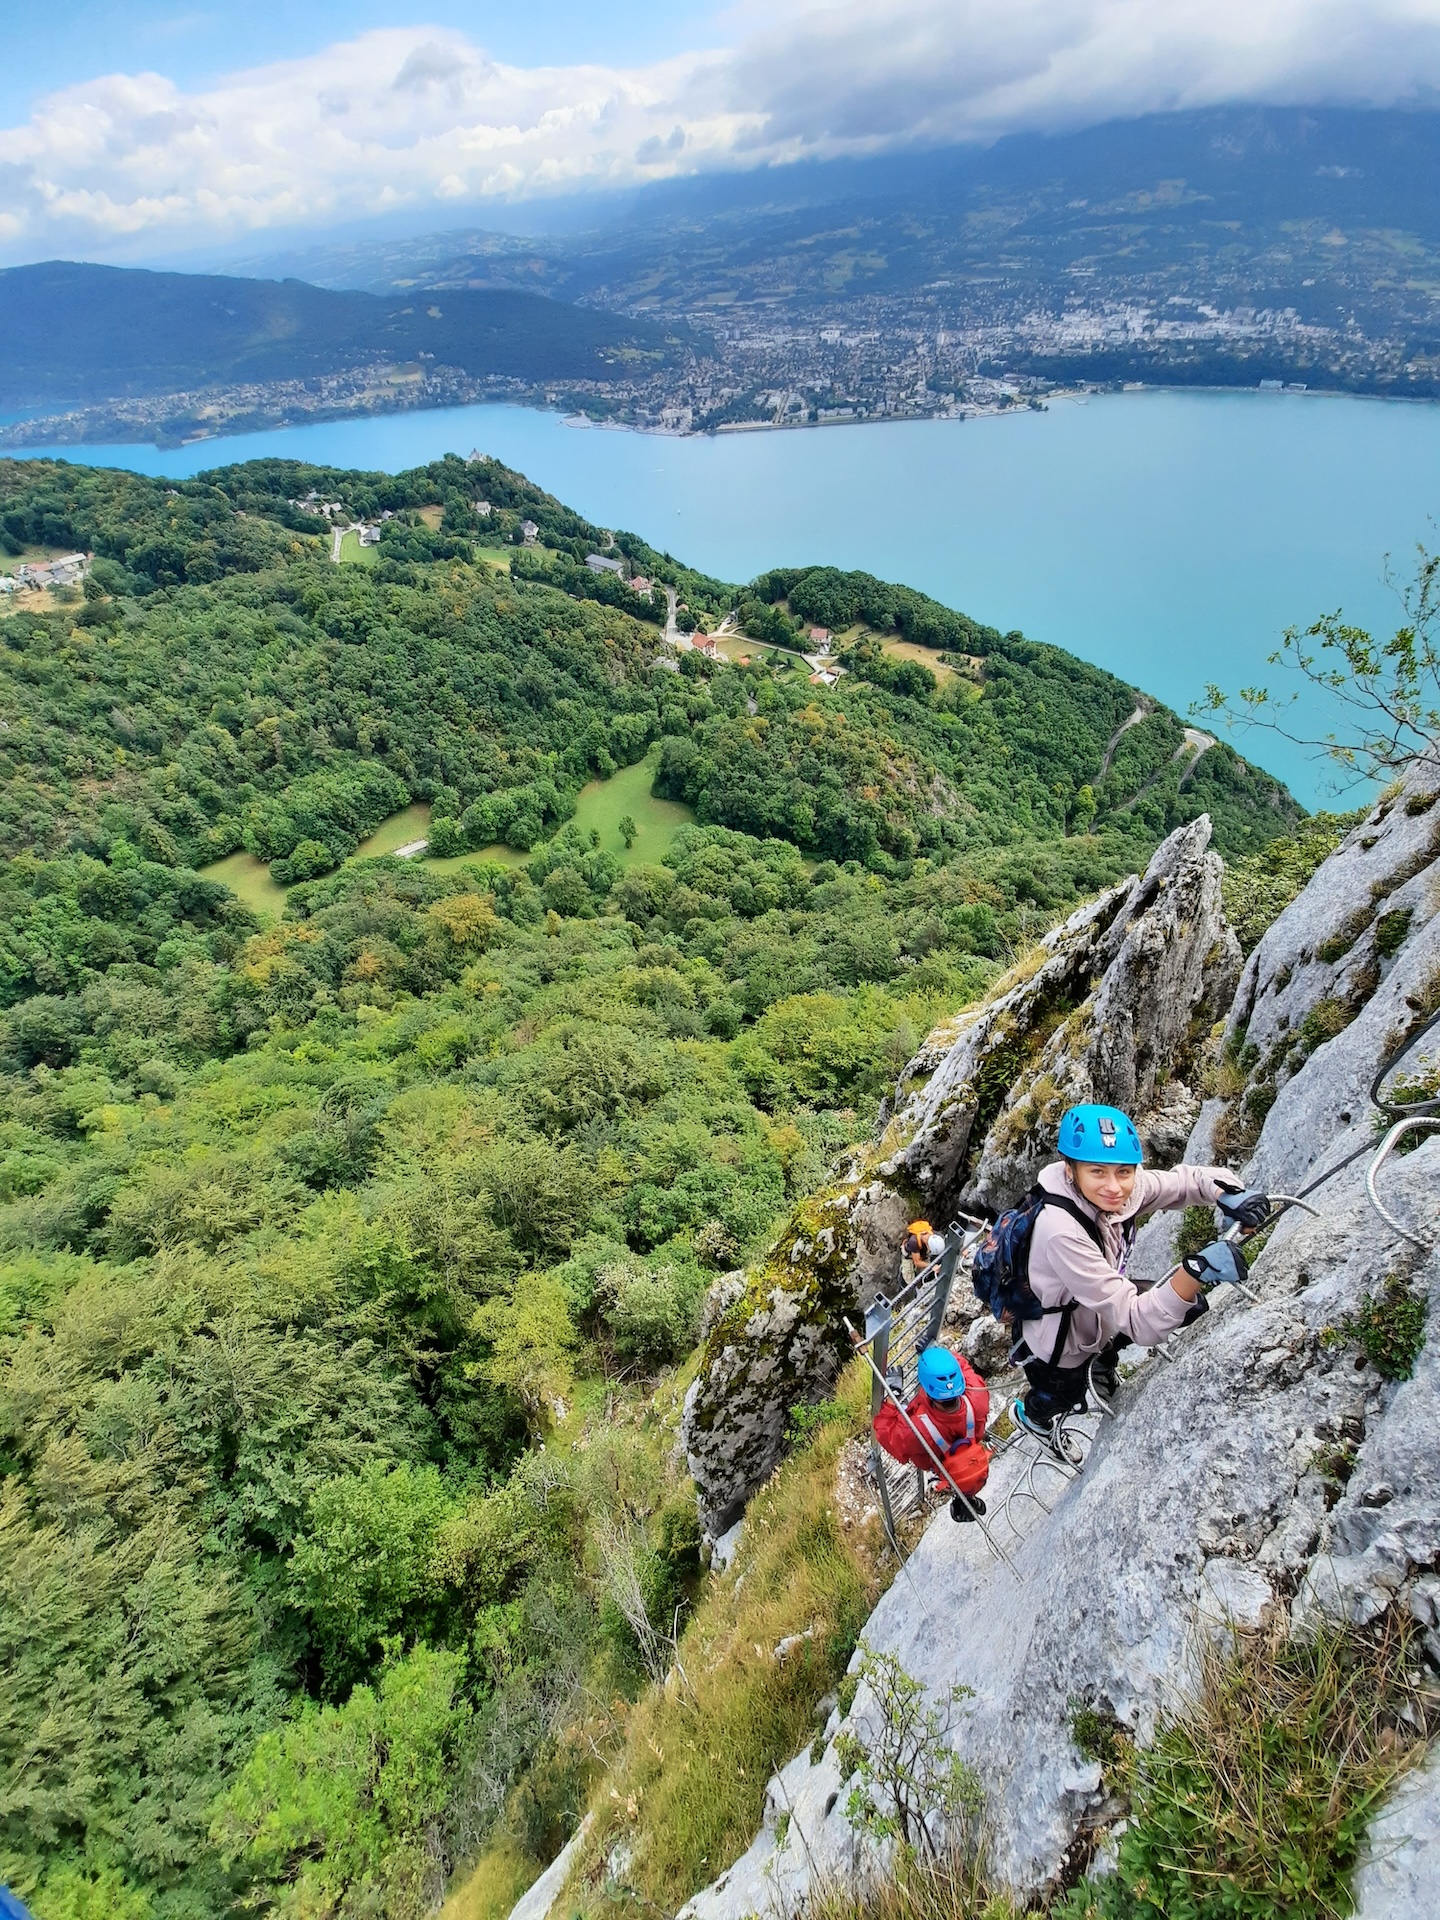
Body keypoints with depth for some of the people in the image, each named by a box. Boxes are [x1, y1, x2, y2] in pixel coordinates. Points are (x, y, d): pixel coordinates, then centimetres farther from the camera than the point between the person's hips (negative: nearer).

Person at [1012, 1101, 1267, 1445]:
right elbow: (1136, 1322, -40)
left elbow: (1189, 1179, -8)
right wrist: (1196, 1271, -54)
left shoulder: (1127, 1187, -23)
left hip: (1102, 1319, 5)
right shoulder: (1061, 1233, -42)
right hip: (1060, 1353, -5)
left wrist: (1228, 1194, -30)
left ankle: (1101, 1362, 28)